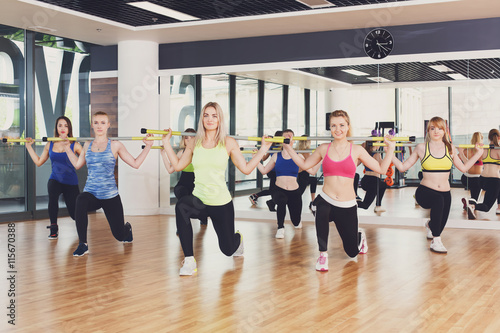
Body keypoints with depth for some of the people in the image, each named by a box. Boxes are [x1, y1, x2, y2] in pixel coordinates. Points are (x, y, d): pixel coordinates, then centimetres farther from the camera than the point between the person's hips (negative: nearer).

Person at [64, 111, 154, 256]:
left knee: (119, 235, 4)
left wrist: (148, 146, -7)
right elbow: (77, 165, 20)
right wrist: (67, 148, 20)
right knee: (80, 202, -38)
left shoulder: (115, 145, -1)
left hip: (110, 195, -1)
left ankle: (127, 227, 47)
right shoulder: (87, 145, 9)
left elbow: (135, 163, -1)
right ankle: (82, 245, -23)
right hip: (90, 193, 2)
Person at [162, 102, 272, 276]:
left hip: (221, 202, -1)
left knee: (228, 249, 9)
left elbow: (246, 168, -2)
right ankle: (189, 261, -26)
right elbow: (177, 165, 9)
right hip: (198, 199, 1)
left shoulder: (228, 143, -4)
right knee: (181, 206, -36)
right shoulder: (194, 143, 2)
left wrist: (263, 149, -6)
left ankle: (237, 239, 52)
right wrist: (166, 143, 9)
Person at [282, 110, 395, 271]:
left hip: (347, 205, 0)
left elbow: (381, 169, 1)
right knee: (321, 212, -40)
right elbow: (304, 164, 14)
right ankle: (323, 255, -18)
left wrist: (390, 149, -5)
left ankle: (360, 236, 50)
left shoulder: (356, 150, 0)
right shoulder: (324, 149, 4)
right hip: (326, 200, 0)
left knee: (352, 251, 9)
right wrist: (288, 148, 10)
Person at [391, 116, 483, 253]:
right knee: (438, 200, -37)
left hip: (445, 194, 4)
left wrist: (478, 153, 13)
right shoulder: (421, 148, -1)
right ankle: (436, 242, -24)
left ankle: (429, 225, 50)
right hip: (425, 191, -4)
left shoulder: (450, 149, 6)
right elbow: (403, 167, 1)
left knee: (440, 225, 4)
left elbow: (463, 168, 15)